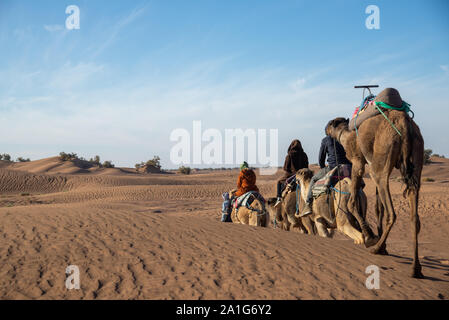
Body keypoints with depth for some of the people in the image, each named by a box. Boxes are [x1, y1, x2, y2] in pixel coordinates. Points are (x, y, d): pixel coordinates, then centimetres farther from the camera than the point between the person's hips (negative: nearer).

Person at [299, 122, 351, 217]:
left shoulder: (326, 140, 5)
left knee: (314, 179, 20)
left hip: (333, 168, -4)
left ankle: (308, 205, 12)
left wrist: (323, 169, 28)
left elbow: (321, 158, 9)